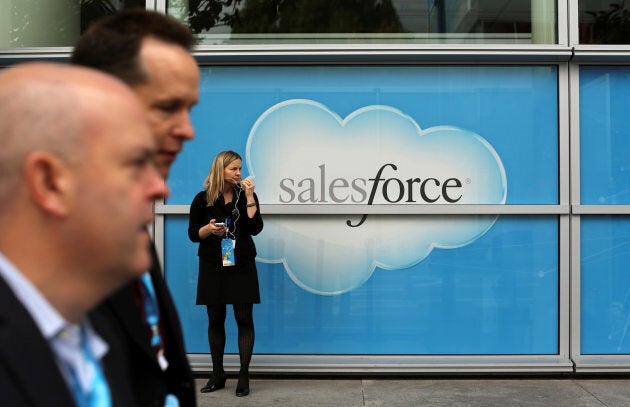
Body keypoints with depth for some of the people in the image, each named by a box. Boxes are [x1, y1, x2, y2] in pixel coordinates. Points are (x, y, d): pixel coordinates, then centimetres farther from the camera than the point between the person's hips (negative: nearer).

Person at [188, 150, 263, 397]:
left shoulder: (246, 196, 2)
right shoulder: (203, 199, 0)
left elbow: (256, 228, -11)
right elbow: (193, 234, 2)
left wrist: (249, 197, -16)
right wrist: (209, 229, -18)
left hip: (242, 266, 0)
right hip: (213, 267, 0)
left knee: (244, 319, -2)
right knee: (215, 320, 7)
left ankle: (244, 376, 4)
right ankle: (217, 375, 19)